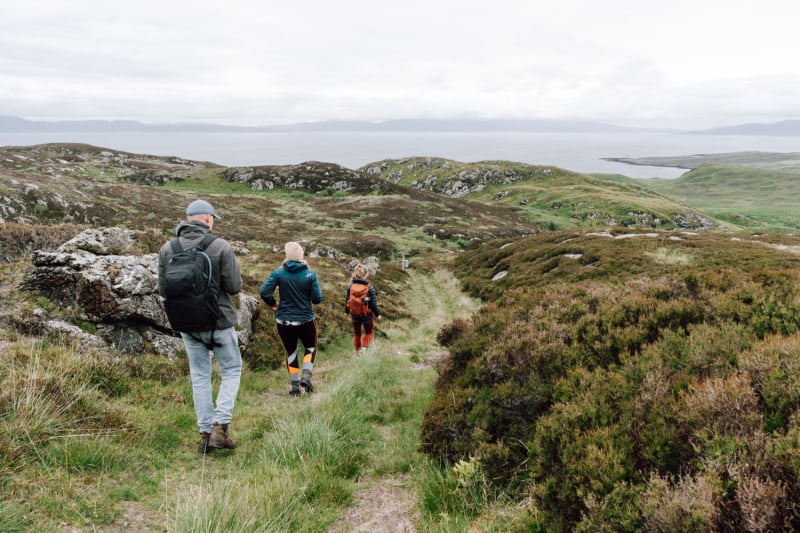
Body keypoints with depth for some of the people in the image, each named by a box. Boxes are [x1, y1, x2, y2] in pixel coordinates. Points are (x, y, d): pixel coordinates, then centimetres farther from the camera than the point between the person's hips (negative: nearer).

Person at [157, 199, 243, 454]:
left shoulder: (167, 249, -3)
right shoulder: (221, 246, -14)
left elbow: (163, 289, 2)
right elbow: (234, 286, -12)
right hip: (219, 320, -3)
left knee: (200, 376, 14)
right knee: (231, 370, 12)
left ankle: (206, 433, 16)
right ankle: (220, 426, 0)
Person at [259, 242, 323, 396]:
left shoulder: (278, 272, -8)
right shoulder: (310, 274, -9)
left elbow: (264, 292, -15)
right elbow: (317, 299, -9)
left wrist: (273, 305, 2)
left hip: (284, 321, 1)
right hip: (306, 320, -1)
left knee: (291, 351, 18)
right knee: (310, 347, 21)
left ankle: (294, 386, 20)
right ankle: (306, 376, 0)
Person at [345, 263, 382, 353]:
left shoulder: (351, 285, -5)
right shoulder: (369, 286, -13)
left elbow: (347, 300, 3)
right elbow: (373, 302, -10)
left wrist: (347, 312, 17)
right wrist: (377, 314, 0)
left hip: (354, 314, 2)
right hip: (367, 314, -2)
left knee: (356, 334, 18)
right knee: (368, 332, 18)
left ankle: (358, 352, 23)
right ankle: (364, 347, -4)